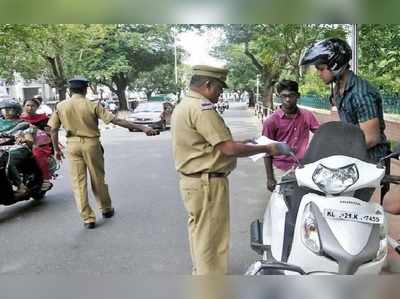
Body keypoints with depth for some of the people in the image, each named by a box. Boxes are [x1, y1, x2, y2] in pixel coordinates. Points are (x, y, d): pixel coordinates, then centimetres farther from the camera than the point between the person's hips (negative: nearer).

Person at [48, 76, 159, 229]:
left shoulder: (60, 106, 0)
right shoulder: (92, 105, -8)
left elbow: (53, 129, 3)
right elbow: (116, 120, -13)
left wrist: (56, 149, 17)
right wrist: (142, 127, -13)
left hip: (73, 145, 2)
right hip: (91, 143, -1)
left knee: (78, 182, 7)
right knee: (98, 179, 14)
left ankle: (87, 218, 9)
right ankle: (106, 209, 32)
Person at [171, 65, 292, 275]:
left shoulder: (183, 106, 14)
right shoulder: (201, 108, -19)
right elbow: (229, 149, -22)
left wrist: (239, 143, 16)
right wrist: (267, 149, -12)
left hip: (192, 180, 11)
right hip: (207, 183, -11)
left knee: (200, 234, 22)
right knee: (212, 241, 0)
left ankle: (201, 274, 39)